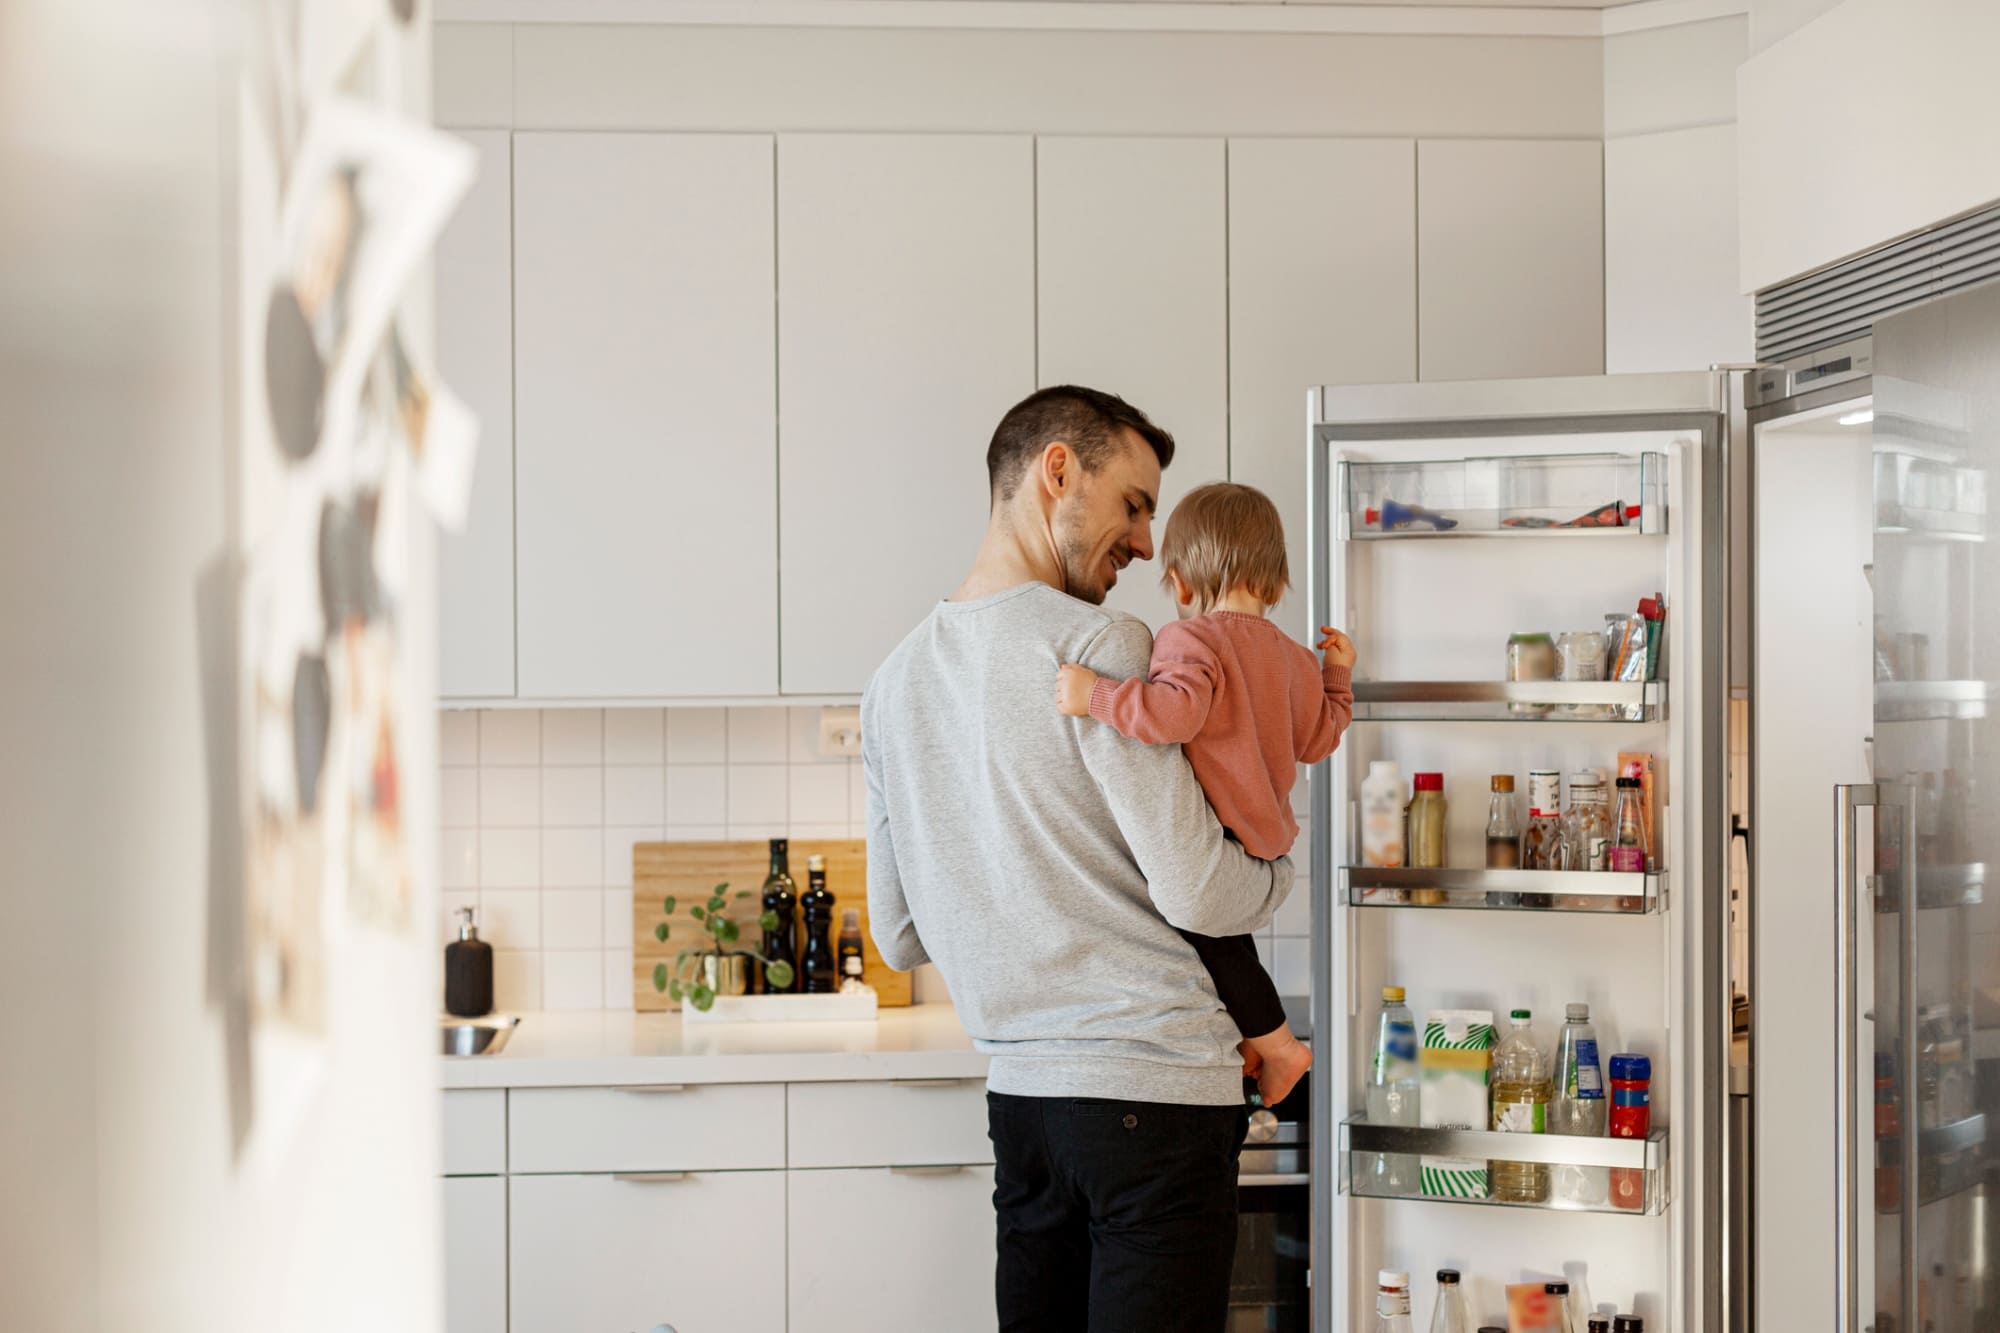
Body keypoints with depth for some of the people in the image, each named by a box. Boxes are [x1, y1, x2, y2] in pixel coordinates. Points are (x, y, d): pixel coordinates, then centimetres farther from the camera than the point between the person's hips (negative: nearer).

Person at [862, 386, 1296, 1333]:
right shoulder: (1098, 646, -12)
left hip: (1019, 1092, 8)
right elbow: (1196, 894, -14)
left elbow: (900, 939, 18)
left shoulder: (894, 682, 12)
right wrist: (1281, 869, 7)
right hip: (1154, 1087, -7)